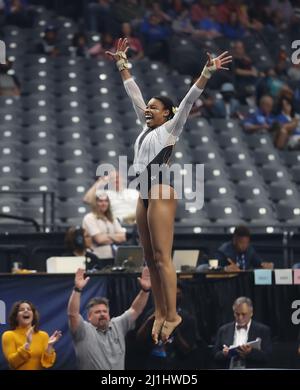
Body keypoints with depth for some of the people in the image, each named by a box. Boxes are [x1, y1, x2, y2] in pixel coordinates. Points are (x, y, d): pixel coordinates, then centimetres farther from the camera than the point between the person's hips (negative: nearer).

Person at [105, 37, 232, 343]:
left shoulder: (170, 128, 1)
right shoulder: (146, 128, 18)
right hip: (144, 195, 8)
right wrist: (122, 64, 28)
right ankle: (160, 313, 8)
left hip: (161, 194, -8)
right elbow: (134, 94, 24)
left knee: (162, 257, -11)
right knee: (150, 259, 6)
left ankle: (172, 314, -9)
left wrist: (207, 72, -17)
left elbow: (188, 100, -8)